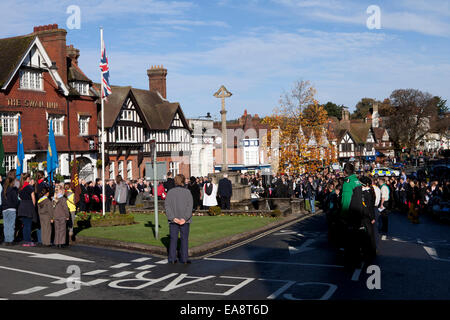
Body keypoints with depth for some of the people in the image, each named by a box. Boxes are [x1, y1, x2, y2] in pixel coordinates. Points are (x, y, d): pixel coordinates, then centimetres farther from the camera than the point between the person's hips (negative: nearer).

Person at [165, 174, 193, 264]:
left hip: (173, 220, 1)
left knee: (173, 239, 9)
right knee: (184, 239, 6)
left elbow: (167, 206, -6)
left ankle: (172, 259, 10)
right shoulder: (187, 192, -4)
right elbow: (189, 206, -11)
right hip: (185, 220, -1)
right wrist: (184, 218, -13)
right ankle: (184, 259, 7)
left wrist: (173, 218, -11)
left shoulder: (170, 192, 0)